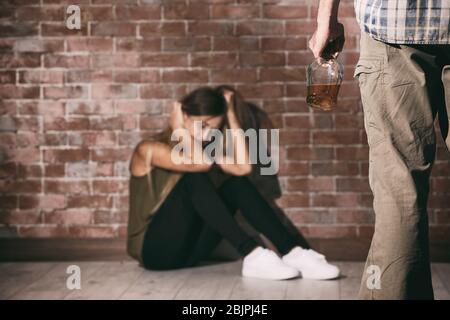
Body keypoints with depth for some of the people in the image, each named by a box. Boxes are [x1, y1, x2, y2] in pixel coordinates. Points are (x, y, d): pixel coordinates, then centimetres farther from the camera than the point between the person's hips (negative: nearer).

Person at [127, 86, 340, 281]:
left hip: (187, 250, 6)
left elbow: (243, 167, -12)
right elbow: (201, 164, -28)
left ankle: (293, 253, -23)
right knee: (196, 177, -26)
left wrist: (231, 114, -7)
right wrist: (179, 128, -13)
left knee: (236, 183, -11)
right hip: (154, 249, -6)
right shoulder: (149, 149, -10)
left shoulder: (206, 150, 10)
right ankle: (252, 256, -34)